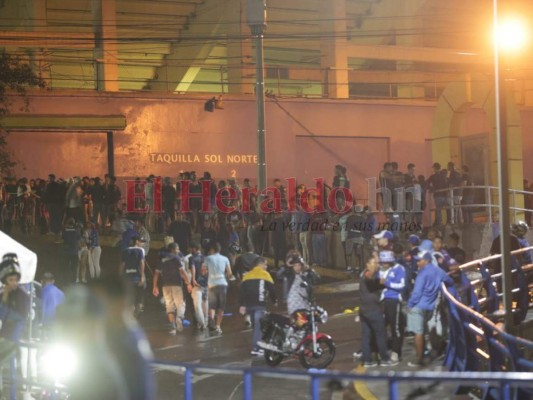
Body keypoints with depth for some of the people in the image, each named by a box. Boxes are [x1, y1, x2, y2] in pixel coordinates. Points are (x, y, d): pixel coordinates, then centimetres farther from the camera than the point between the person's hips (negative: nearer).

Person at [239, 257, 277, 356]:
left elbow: (242, 291, 10)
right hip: (260, 304, -6)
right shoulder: (265, 274, 1)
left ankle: (257, 346, 20)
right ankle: (255, 348, -16)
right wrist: (274, 301, 14)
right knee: (258, 326, -8)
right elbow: (271, 289, 0)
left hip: (249, 305, 6)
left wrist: (242, 305, 8)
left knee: (256, 326, 16)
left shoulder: (247, 276, 16)